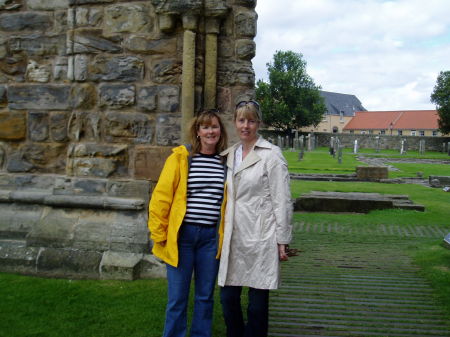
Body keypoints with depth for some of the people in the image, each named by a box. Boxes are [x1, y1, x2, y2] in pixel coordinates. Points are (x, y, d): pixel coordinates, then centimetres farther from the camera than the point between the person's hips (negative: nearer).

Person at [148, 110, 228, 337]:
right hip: (182, 234, -3)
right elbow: (161, 197, -6)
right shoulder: (181, 157, -5)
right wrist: (159, 235, -6)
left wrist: (225, 234, 5)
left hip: (211, 236, 3)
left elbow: (229, 201, 9)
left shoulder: (225, 162, 6)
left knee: (205, 295, 13)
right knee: (177, 297, 5)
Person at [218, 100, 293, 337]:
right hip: (234, 237, 5)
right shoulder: (229, 155, 12)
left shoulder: (271, 155, -6)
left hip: (259, 237, -5)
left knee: (258, 302, 4)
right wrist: (223, 233, 14)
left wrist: (282, 240, -9)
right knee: (228, 298, 8)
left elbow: (282, 200, -7)